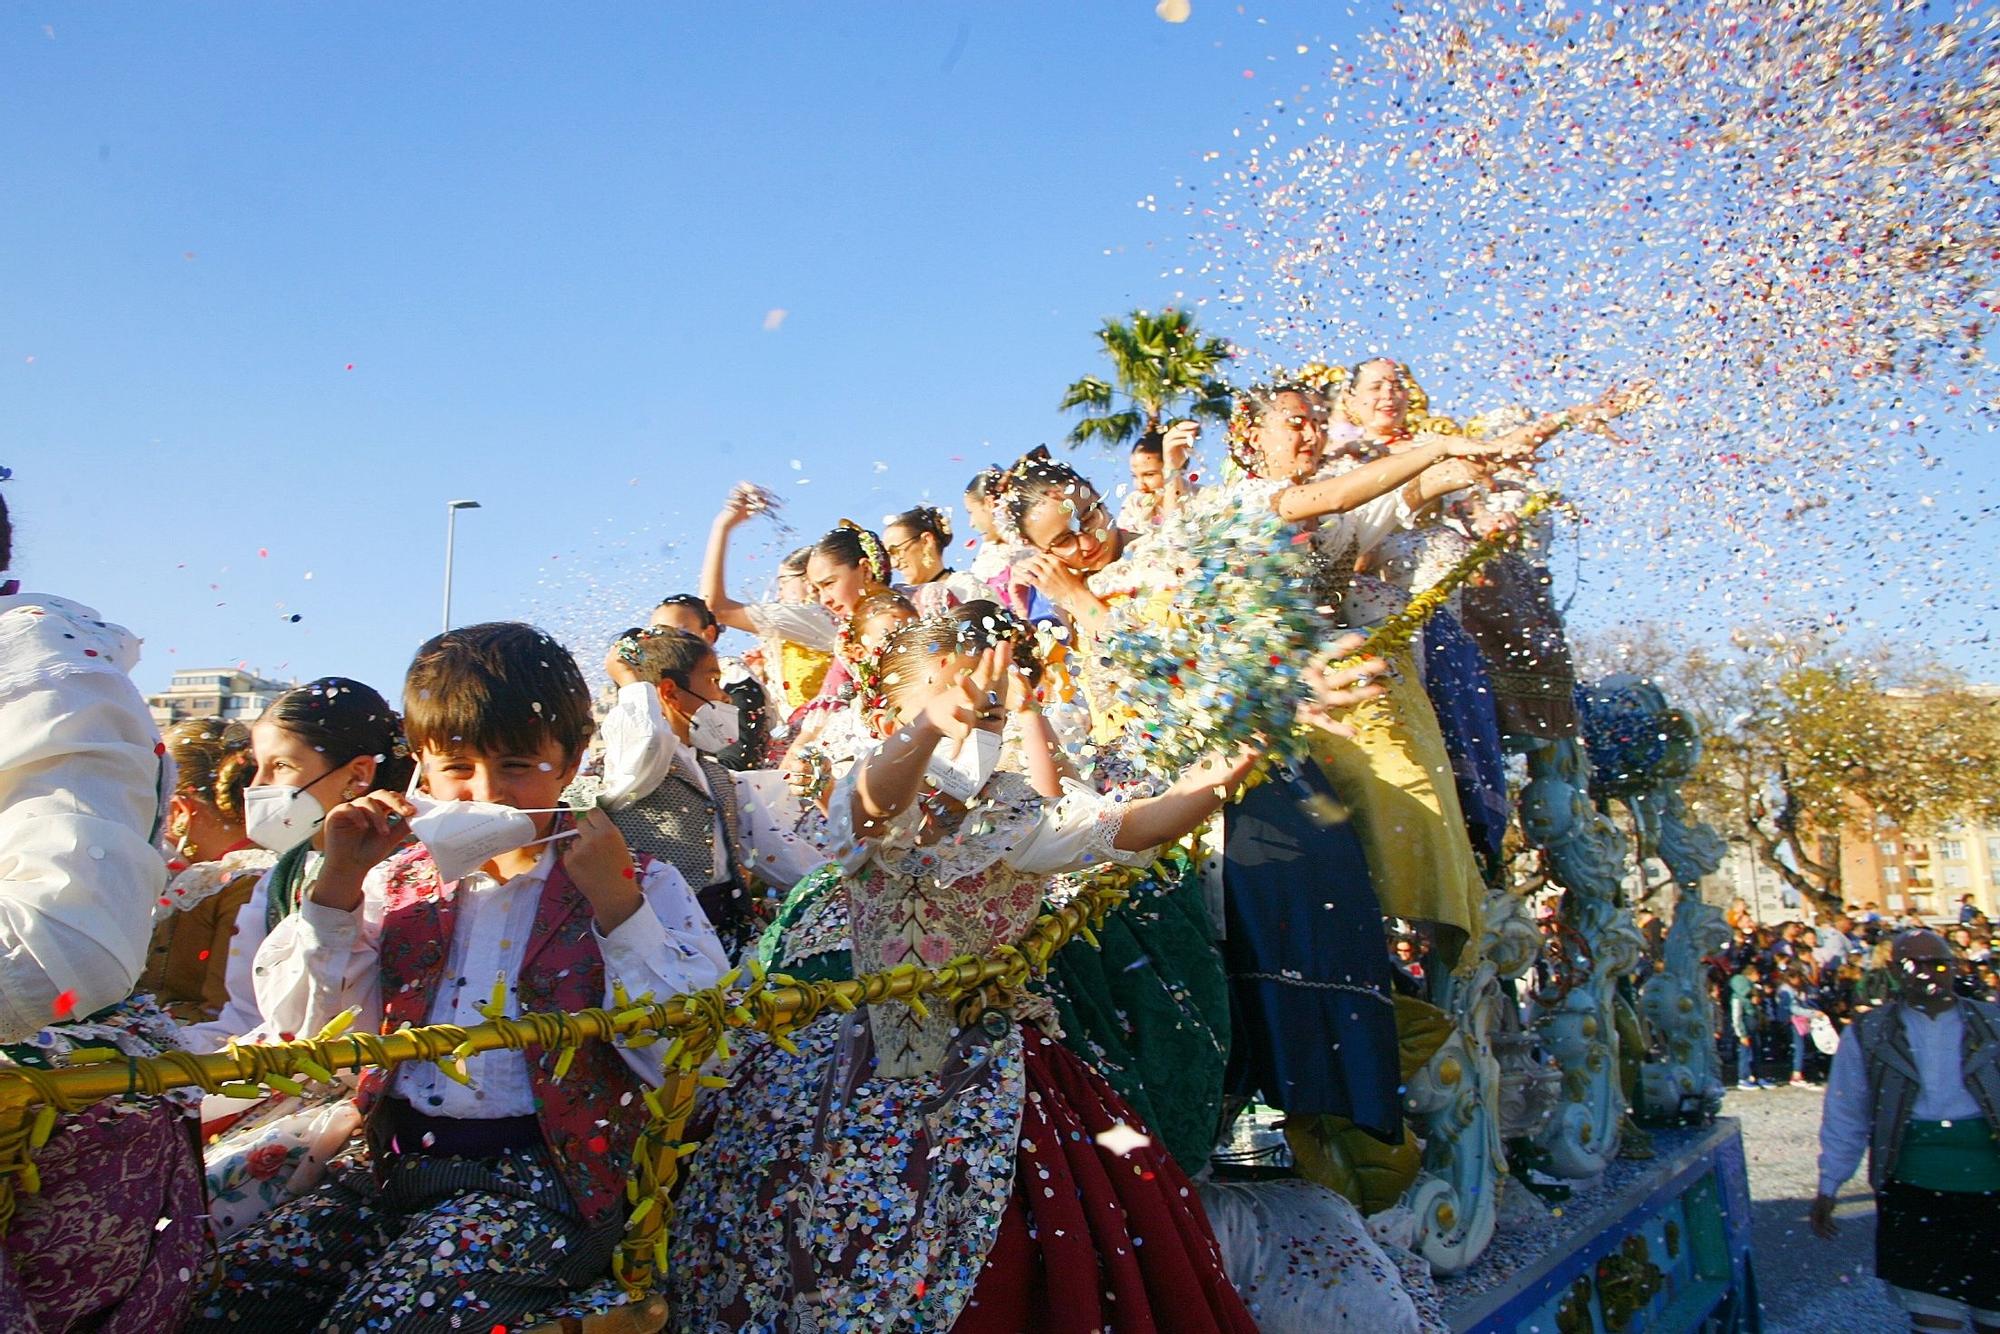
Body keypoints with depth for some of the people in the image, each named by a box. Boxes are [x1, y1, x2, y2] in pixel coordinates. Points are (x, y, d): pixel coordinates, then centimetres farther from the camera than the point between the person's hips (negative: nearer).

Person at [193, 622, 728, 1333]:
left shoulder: (641, 887, -1)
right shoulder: (399, 880, 13)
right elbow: (303, 1030, 8)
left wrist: (617, 902, -20)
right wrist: (339, 882, -1)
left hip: (538, 1174, -5)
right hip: (396, 1161, 5)